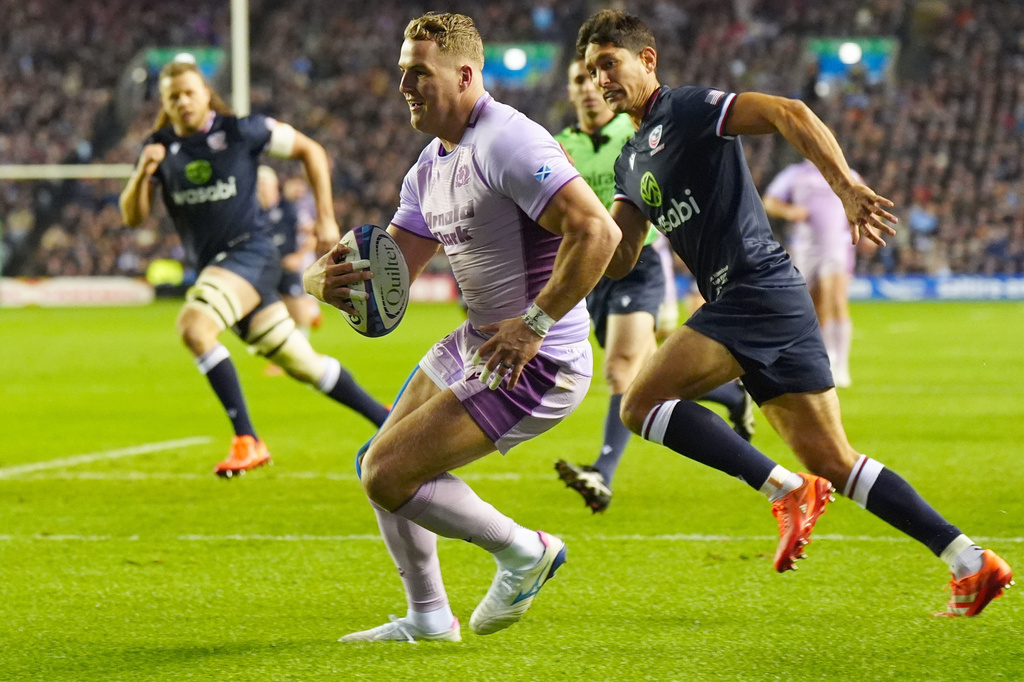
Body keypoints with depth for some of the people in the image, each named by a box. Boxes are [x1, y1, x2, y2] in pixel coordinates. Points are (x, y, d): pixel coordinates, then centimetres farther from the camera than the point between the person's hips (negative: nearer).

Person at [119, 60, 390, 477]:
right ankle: (385, 420, 29)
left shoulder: (241, 132, -6)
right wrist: (143, 173, -19)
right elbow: (132, 217, 1)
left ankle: (247, 441, -25)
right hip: (213, 265, 5)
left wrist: (326, 219, -1)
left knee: (193, 327, -29)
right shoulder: (160, 148, 5)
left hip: (250, 251, -5)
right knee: (301, 364, 11)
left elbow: (311, 151, 3)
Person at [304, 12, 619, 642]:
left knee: (389, 474, -13)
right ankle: (428, 618, 29)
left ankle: (524, 552, 4)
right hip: (476, 343, 10)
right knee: (379, 469, 16)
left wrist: (534, 324, -28)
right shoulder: (430, 168, 10)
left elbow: (597, 230, -30)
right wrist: (326, 280, -11)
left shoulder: (509, 143, -21)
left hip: (537, 363, -10)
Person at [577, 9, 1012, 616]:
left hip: (757, 288, -9)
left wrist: (847, 187, -26)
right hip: (743, 303, 9)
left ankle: (787, 490, -14)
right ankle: (972, 562, 3)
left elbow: (788, 113, -15)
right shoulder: (631, 162, 23)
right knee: (833, 460, 5)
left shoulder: (688, 109, -3)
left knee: (643, 405, -14)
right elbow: (617, 261, 20)